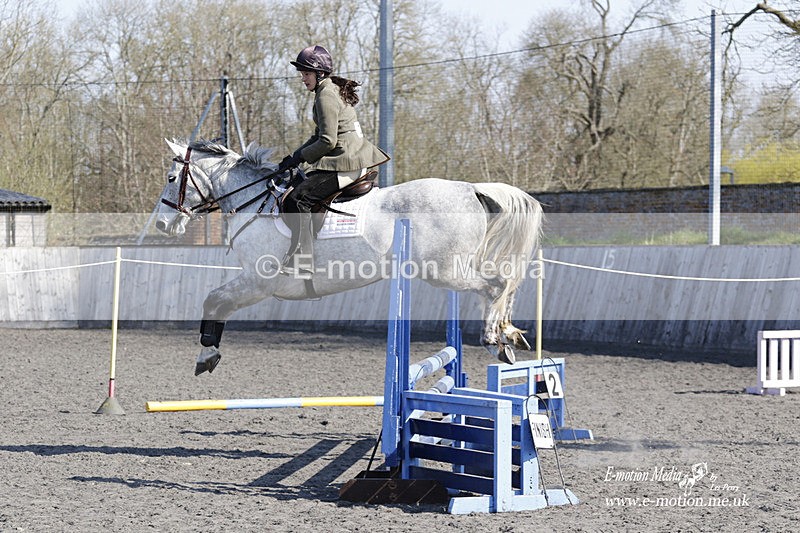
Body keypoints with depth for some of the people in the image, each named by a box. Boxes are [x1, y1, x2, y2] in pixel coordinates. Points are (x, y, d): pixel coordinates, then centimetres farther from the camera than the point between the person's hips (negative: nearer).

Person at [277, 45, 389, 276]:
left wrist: (298, 158, -7)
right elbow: (320, 135, 24)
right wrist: (294, 157, 15)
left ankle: (301, 261, -21)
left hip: (345, 165, -11)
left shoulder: (326, 96, -12)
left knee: (297, 199, -16)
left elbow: (327, 142, -18)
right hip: (356, 158, 11)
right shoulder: (334, 90, 20)